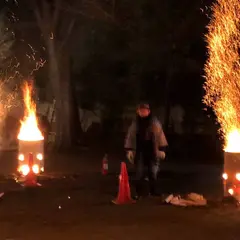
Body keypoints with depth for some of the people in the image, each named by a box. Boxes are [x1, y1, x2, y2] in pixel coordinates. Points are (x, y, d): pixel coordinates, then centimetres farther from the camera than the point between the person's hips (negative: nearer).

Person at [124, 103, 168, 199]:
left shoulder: (155, 122, 1)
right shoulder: (135, 123, 4)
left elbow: (160, 135, 0)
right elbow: (130, 137, 6)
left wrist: (162, 149, -5)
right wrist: (129, 150, -1)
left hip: (153, 152, 0)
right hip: (140, 152, 0)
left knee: (153, 174, 7)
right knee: (139, 174, 1)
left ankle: (153, 192, 20)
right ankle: (138, 193, 11)